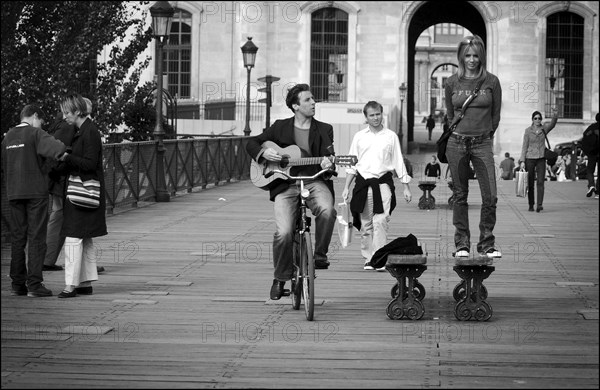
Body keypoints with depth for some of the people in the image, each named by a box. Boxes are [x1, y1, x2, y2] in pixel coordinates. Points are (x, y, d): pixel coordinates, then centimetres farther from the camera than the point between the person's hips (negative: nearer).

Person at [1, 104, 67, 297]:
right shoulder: (36, 134, -7)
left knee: (17, 238, 9)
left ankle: (17, 284, 10)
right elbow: (54, 147, -26)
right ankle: (34, 284, -6)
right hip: (36, 192, -6)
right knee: (36, 238, -3)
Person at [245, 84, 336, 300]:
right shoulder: (280, 127, 11)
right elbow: (251, 143, 15)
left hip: (314, 182, 0)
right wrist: (264, 152, -6)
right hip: (285, 185, 0)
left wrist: (328, 164, -21)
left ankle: (320, 254, -9)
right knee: (283, 233, -18)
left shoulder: (324, 130, 11)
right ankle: (280, 279, 6)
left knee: (327, 210, -34)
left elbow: (328, 157, 3)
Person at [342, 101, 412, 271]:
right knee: (366, 223, 5)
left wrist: (406, 187, 9)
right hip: (363, 183, 2)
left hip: (383, 182, -2)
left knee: (380, 221, -15)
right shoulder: (359, 137, 10)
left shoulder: (391, 136, 7)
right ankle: (368, 258, 14)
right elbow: (352, 164, 14)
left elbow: (399, 163, 11)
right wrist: (346, 188, 9)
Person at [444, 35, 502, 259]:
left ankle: (486, 244, 3)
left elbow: (495, 115, 8)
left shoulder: (491, 81, 0)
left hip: (482, 143, -1)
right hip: (456, 143, 1)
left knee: (490, 196, -8)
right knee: (460, 195, 6)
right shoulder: (452, 83, 3)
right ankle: (462, 244, 12)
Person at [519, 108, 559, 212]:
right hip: (530, 158, 0)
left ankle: (540, 204, -18)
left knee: (540, 182, -12)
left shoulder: (544, 128, 3)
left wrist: (555, 115, -36)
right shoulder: (528, 131, -1)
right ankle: (531, 205, 17)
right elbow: (524, 146, 0)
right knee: (530, 184, 6)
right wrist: (522, 161, -6)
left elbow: (552, 124, -16)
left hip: (541, 158, 0)